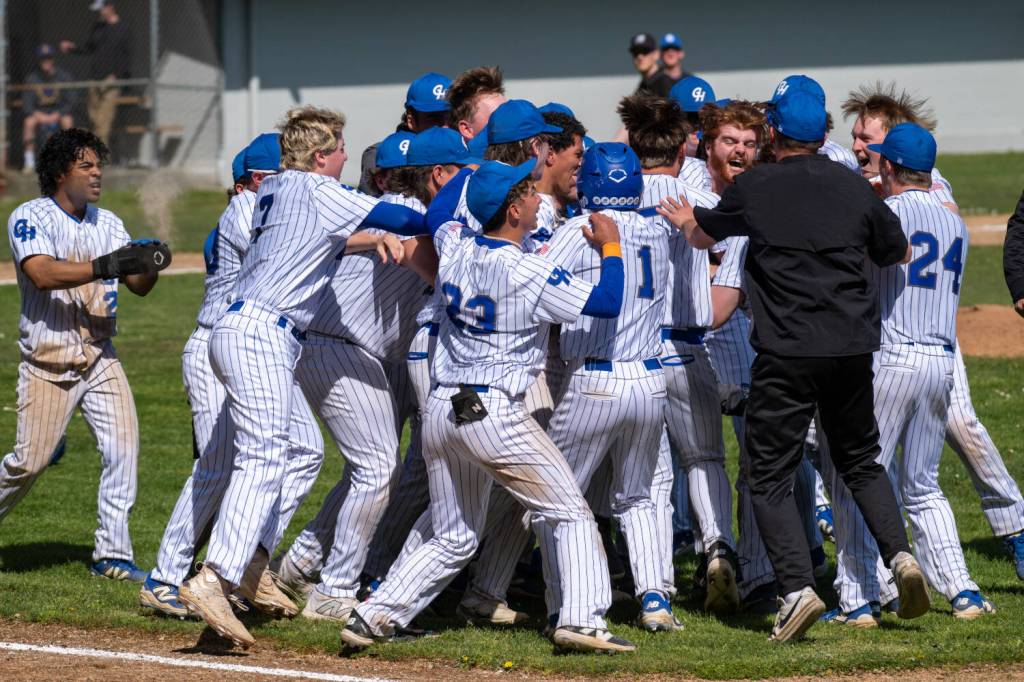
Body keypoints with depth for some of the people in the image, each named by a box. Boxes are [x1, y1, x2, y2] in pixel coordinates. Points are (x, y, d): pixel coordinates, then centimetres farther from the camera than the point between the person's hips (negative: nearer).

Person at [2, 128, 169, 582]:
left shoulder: (107, 223, 11)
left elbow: (138, 286, 6)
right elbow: (42, 274, -24)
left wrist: (150, 264, -17)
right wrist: (107, 266, -32)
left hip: (100, 359, 5)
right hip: (48, 363, -5)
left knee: (122, 446, -8)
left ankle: (112, 554, -3)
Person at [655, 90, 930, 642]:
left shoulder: (753, 188, -1)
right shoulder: (853, 187, 7)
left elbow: (703, 236, 18)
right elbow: (899, 253, 21)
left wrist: (686, 221, 40)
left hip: (786, 352, -4)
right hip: (853, 347, 4)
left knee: (771, 474, 2)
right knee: (860, 461, 20)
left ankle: (796, 587, -13)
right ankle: (900, 556, 1)